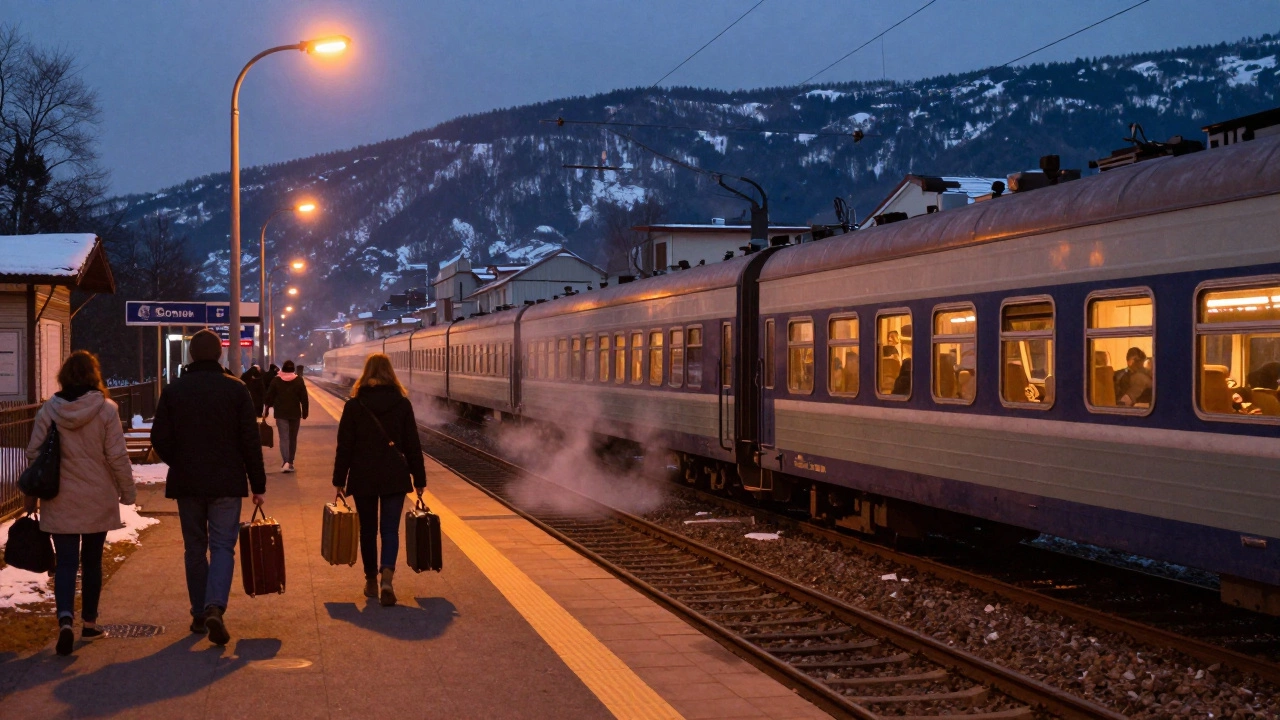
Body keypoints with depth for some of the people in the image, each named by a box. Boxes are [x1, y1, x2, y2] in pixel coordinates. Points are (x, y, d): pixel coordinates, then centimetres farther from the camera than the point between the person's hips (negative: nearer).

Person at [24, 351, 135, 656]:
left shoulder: (49, 410, -3)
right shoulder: (106, 409, -9)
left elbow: (34, 454, 1)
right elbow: (117, 456, -9)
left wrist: (32, 494, 12)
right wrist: (127, 491, 3)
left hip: (60, 502, 0)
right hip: (98, 501, 0)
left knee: (66, 562, 0)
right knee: (92, 562, 15)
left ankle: (65, 618, -21)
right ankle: (89, 622, 24)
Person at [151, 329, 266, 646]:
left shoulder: (173, 391, 0)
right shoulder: (236, 389, -5)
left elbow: (160, 439, 0)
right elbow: (250, 441, -5)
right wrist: (258, 484, 2)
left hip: (186, 483, 2)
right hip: (226, 483, -2)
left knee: (195, 548, 13)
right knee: (223, 546, 2)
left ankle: (199, 614, 16)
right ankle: (215, 608, -18)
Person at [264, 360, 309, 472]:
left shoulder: (276, 380, -1)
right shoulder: (299, 380, -1)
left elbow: (269, 397, 2)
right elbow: (304, 398, -3)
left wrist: (266, 410, 12)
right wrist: (305, 413, 4)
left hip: (281, 413, -1)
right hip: (295, 413, 1)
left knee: (284, 438, -5)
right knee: (293, 438, 13)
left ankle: (286, 462, -22)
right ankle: (290, 462, 17)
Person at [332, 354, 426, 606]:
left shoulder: (354, 405, -3)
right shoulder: (402, 404, -1)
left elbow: (344, 446, -2)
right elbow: (413, 445, 1)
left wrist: (339, 480, 4)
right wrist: (419, 479, 8)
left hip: (363, 478, 0)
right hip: (395, 477, 0)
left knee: (368, 530, 13)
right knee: (390, 529, 2)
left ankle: (371, 581, 21)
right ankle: (387, 578, -18)